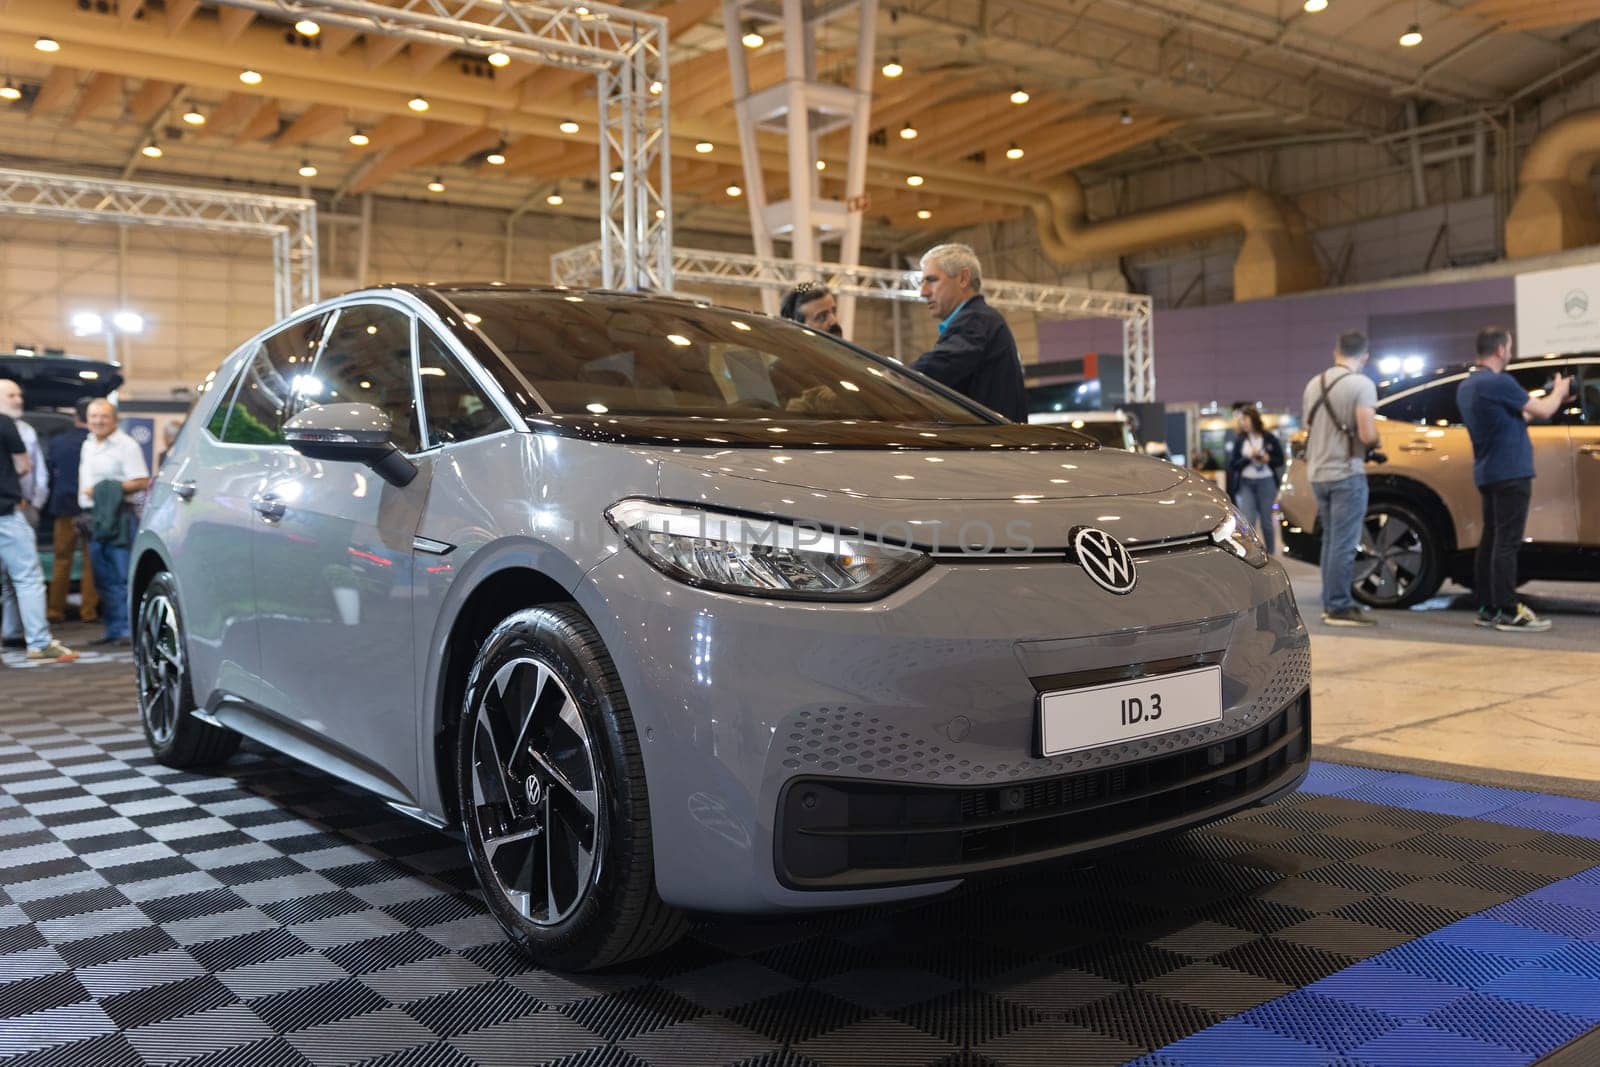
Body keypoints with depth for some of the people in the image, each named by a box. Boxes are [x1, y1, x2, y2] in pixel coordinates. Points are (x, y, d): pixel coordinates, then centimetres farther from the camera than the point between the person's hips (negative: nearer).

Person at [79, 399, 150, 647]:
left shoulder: (126, 445, -6)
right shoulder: (88, 445, 19)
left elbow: (142, 482, -13)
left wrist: (106, 490, -17)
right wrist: (84, 511, 17)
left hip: (118, 515, -8)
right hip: (93, 517, 8)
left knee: (123, 576, -11)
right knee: (104, 578, 9)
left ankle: (128, 628, -9)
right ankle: (113, 629, 15)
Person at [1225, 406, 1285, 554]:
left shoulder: (1270, 439, 1)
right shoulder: (1239, 440, 5)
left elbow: (1280, 460, 4)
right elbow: (1233, 464, 2)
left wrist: (1268, 459, -14)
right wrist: (1249, 458, -12)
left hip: (1266, 482, -1)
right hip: (1246, 483, 1)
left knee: (1266, 521, 4)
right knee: (1248, 520, -9)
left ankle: (1270, 553, 16)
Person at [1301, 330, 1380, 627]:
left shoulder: (1314, 383, 11)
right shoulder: (1361, 384, -11)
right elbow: (1367, 435, -18)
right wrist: (1375, 434, 3)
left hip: (1318, 472, 7)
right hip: (1346, 472, -7)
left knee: (1331, 540, 15)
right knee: (1344, 543, -4)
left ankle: (1330, 603, 18)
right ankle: (1339, 608, -3)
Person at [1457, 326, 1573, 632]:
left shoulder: (1466, 386, 13)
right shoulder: (1499, 382, -16)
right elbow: (1543, 411, -10)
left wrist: (1540, 399, 20)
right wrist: (1559, 392, 10)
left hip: (1488, 473, 9)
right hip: (1510, 472, -9)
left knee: (1490, 539, 11)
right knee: (1507, 543, -8)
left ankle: (1488, 608, 14)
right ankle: (1508, 613, -7)